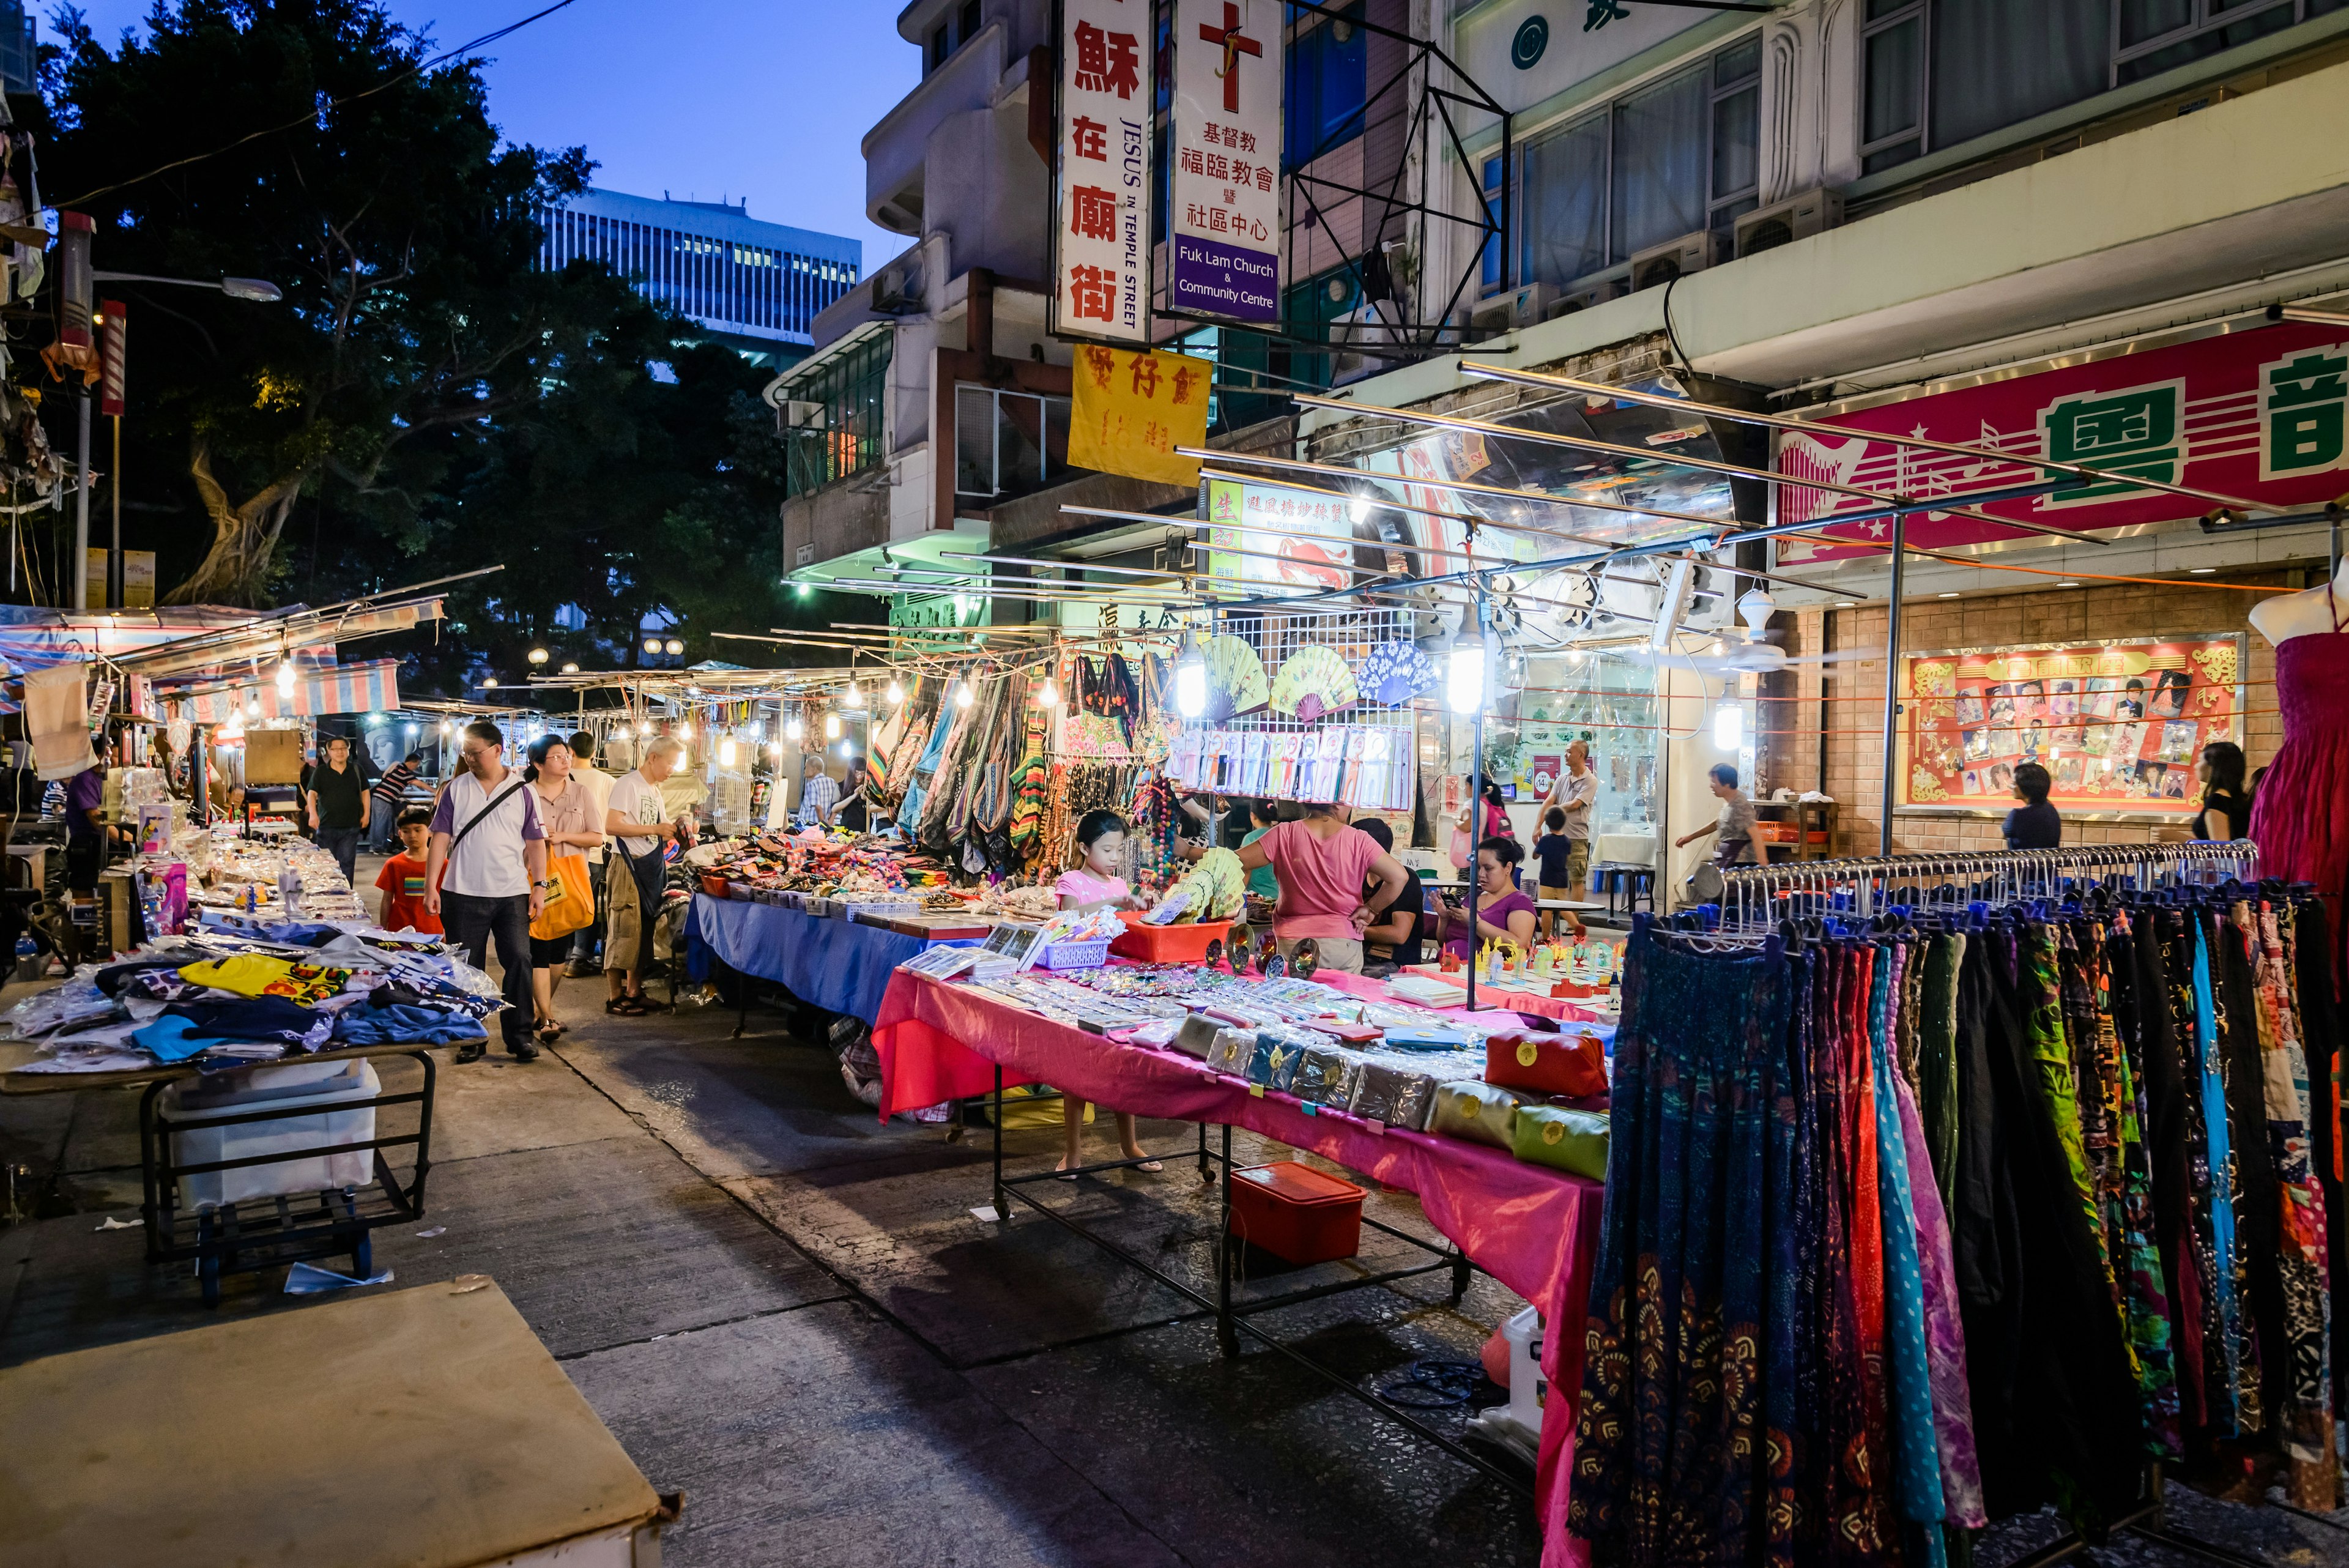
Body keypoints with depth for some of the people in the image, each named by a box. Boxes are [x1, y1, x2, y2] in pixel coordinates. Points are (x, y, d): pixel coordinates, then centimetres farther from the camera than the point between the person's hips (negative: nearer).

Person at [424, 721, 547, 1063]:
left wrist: (539, 886, -2)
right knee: (466, 969, 7)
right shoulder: (456, 789, 3)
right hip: (464, 894, 1)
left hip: (512, 894, -1)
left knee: (519, 961, -2)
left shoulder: (521, 791, 2)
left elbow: (535, 843, 4)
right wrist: (431, 886, -4)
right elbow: (440, 839, 2)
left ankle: (519, 1035, 8)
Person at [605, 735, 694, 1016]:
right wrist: (656, 829, -22)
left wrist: (675, 825, 4)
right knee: (625, 930, -6)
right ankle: (614, 997, 2)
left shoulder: (655, 790, 18)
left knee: (644, 930, 11)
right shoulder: (628, 784, -10)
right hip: (629, 866, -9)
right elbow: (611, 826, -21)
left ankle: (634, 992, 19)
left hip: (651, 866, 9)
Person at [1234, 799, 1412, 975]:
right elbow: (1399, 876, -8)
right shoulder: (1359, 841, -4)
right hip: (1344, 944, 0)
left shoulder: (1284, 834, -5)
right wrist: (1369, 908, 3)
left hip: (1292, 942, 0)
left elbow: (1236, 862, -7)